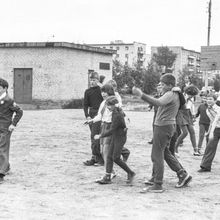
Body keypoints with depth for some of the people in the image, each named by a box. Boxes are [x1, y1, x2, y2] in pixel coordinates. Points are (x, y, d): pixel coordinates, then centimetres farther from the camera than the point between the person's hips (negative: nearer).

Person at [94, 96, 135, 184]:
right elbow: (124, 115, 27)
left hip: (120, 138, -9)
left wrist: (100, 136, -15)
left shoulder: (117, 115, -23)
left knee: (116, 158, -9)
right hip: (115, 137, 9)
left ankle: (130, 173, 6)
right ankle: (107, 177, 4)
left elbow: (111, 130, -22)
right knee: (109, 156, 4)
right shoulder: (118, 110, 4)